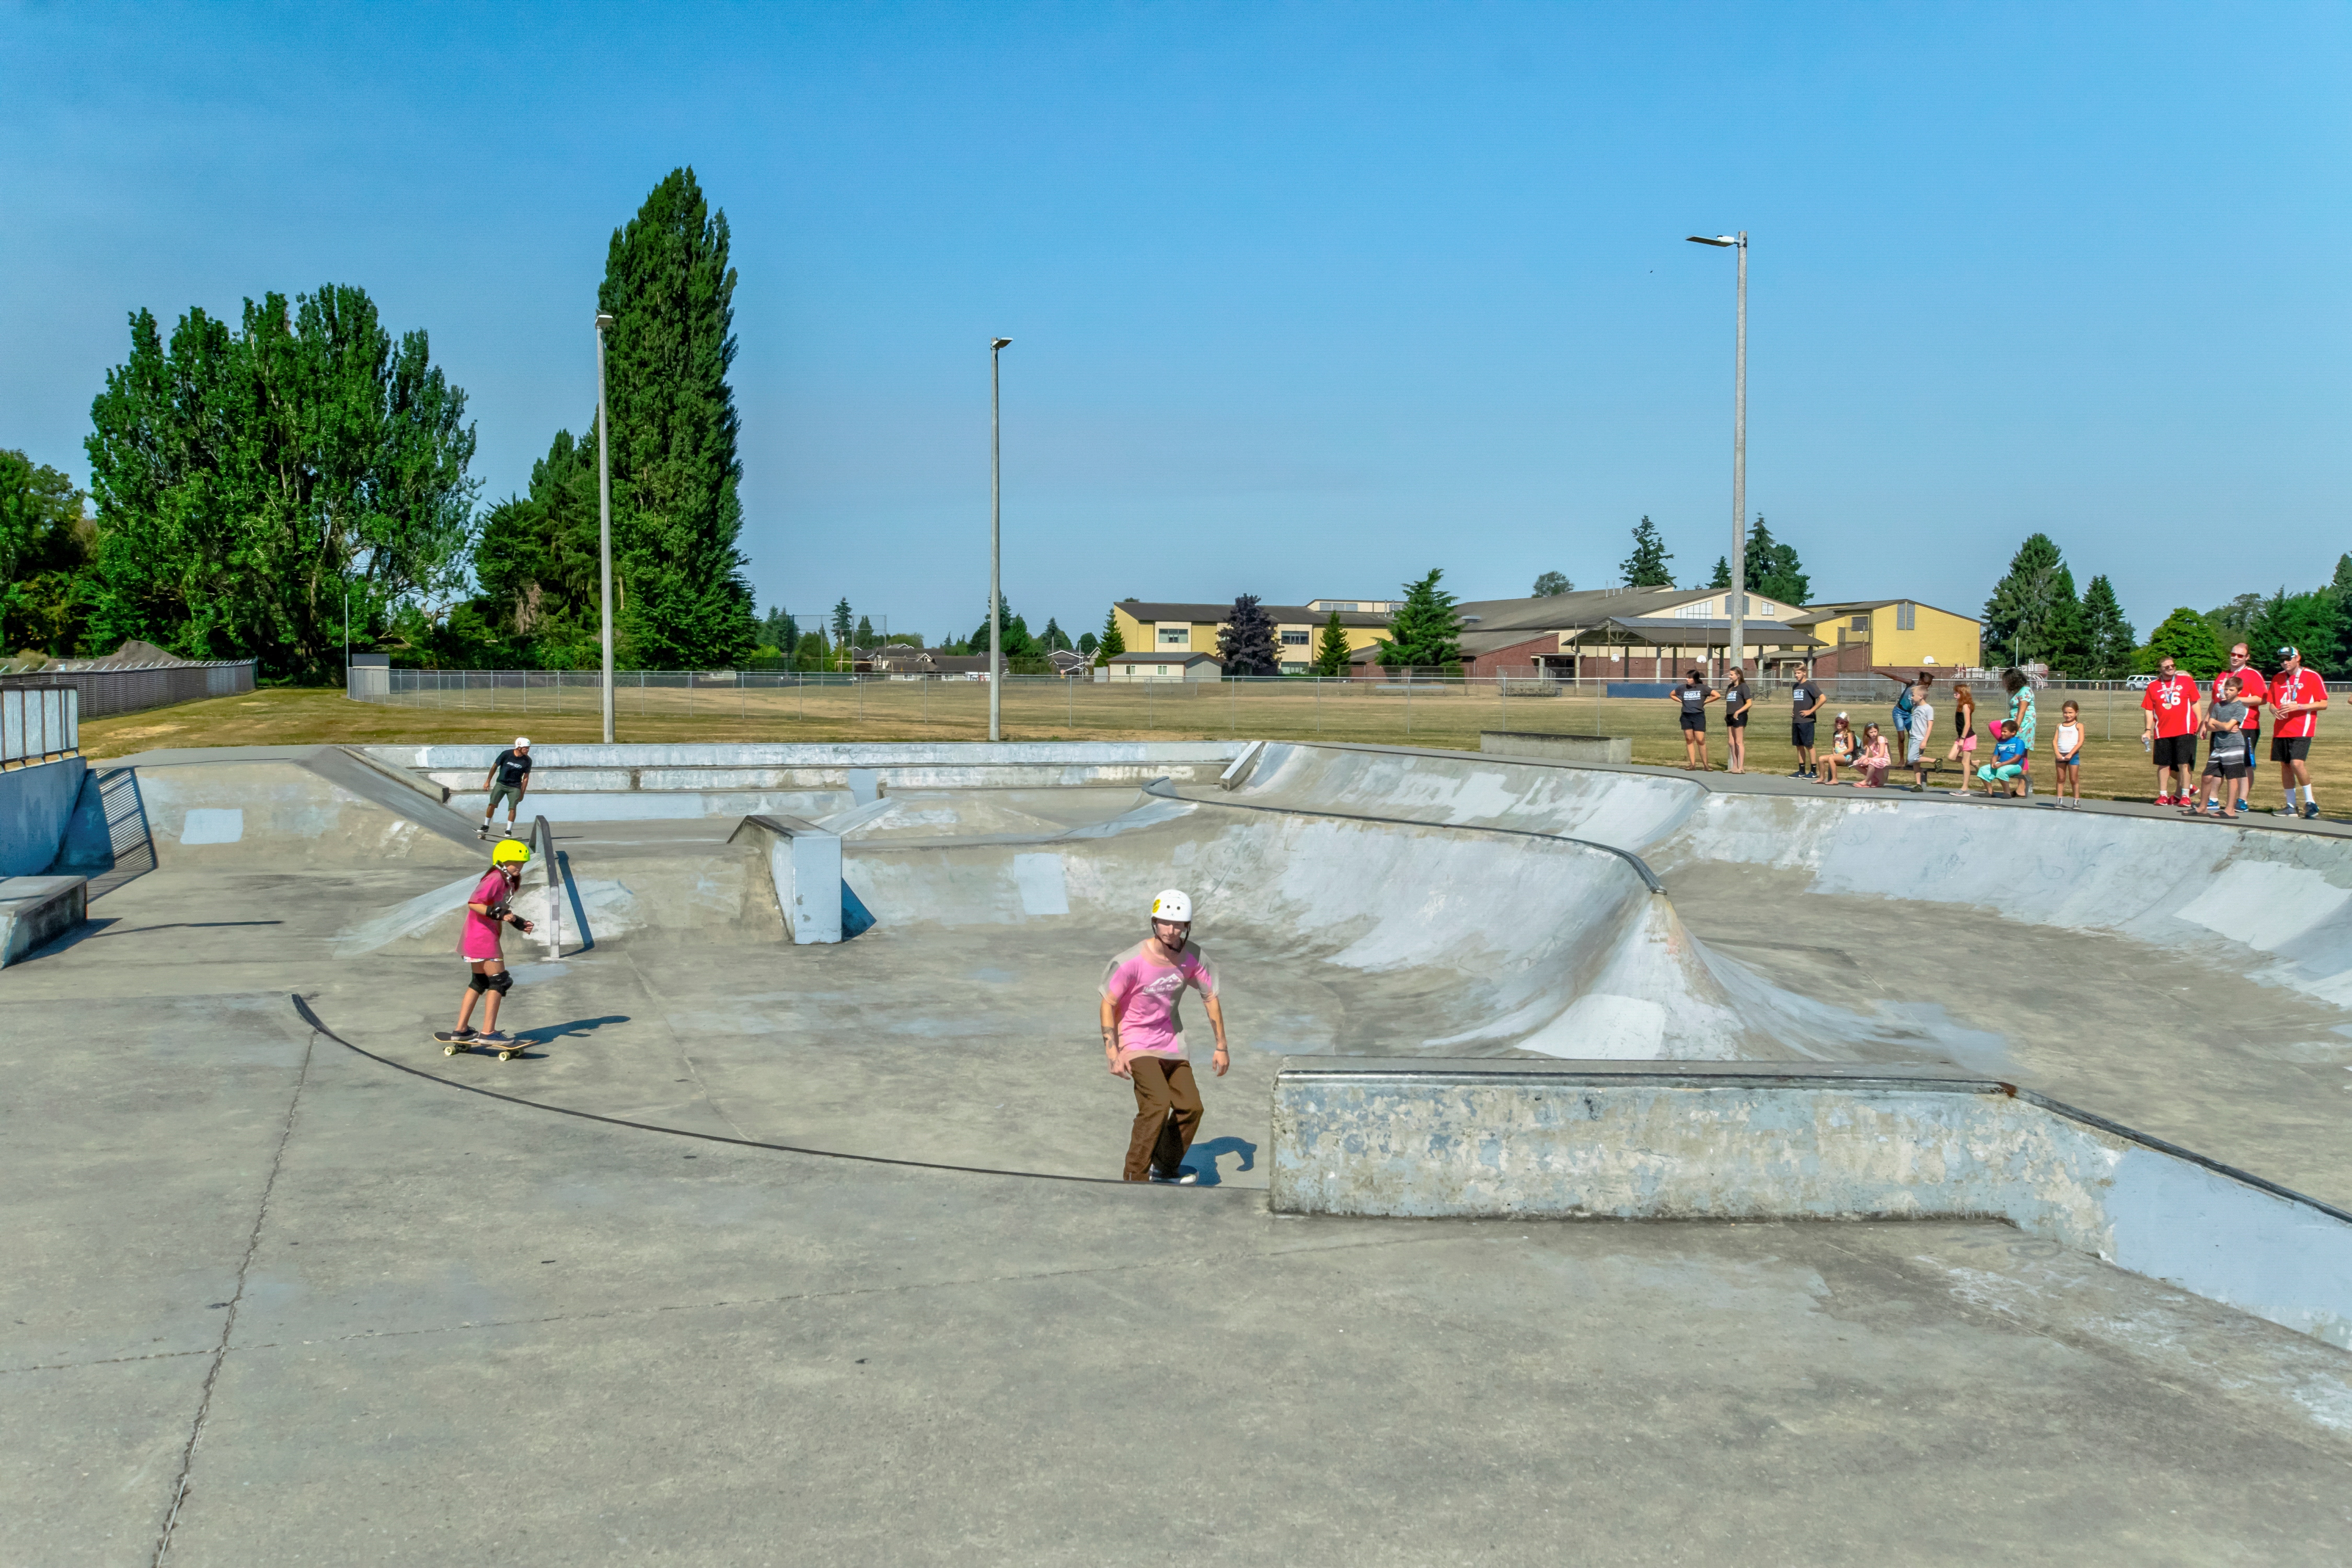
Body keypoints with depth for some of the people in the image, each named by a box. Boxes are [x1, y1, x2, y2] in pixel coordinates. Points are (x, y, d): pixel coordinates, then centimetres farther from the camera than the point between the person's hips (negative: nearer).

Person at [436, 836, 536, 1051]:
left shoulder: (507, 881, 13)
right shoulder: (495, 879, -16)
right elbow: (474, 904, -24)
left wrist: (518, 922, 10)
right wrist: (498, 914, -32)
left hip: (488, 935, 11)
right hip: (483, 936, -11)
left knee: (480, 983, 16)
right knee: (499, 981, -7)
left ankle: (461, 1031, 21)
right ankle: (488, 1033, -5)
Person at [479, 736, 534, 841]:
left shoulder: (527, 761, -9)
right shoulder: (506, 754, -14)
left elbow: (526, 777, 0)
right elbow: (495, 766, 0)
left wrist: (522, 793, 0)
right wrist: (488, 781, 4)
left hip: (515, 787, 0)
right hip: (501, 784, 0)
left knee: (513, 807, -11)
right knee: (492, 804, -9)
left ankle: (509, 831, 0)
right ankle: (486, 827, 7)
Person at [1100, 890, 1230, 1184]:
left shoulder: (1192, 957, -10)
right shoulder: (1131, 962, -25)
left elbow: (1210, 997, 4)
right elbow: (1108, 1003, -15)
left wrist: (1221, 1047, 5)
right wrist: (1113, 1054, -19)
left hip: (1170, 1041, 6)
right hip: (1136, 1042, -6)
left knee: (1191, 1108, 8)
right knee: (1158, 1103, -24)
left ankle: (1165, 1168, 31)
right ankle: (1136, 1177, -14)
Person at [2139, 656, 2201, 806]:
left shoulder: (2186, 681, 5)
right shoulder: (2153, 686, 6)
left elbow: (2194, 703, 8)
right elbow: (2148, 710, 7)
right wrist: (2148, 730, -1)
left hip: (2184, 730, -1)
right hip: (2162, 732, 1)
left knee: (2183, 763, -5)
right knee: (2163, 765, 5)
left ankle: (2185, 795, 2)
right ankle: (2163, 795, 15)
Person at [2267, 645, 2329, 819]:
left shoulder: (2312, 677, -4)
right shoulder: (2277, 679, 12)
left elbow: (2323, 704, -6)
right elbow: (2271, 703, 19)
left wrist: (2298, 707, -16)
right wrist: (2275, 710, -5)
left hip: (2302, 729, -6)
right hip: (2281, 730, 6)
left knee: (2297, 763, -19)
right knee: (2285, 765, 6)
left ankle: (2310, 801, -5)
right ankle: (2291, 806, 12)